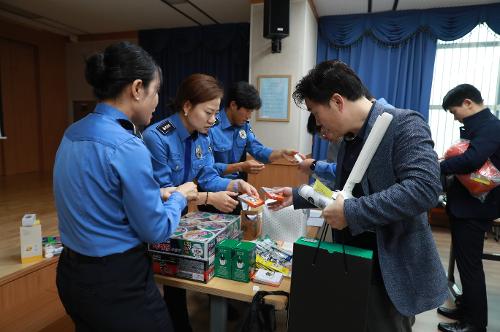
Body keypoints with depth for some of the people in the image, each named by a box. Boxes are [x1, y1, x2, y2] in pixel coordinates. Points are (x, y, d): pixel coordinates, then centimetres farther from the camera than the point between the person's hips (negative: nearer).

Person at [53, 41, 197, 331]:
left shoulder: (73, 134, 1)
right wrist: (179, 197, -2)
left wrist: (157, 194, 10)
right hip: (117, 283, -8)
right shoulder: (126, 147, -26)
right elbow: (156, 231, -18)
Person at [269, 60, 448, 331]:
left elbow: (424, 188, -29)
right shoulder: (349, 139, 8)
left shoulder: (404, 124, -16)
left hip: (391, 271, -7)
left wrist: (351, 212, -28)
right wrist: (297, 197, 11)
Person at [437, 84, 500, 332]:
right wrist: (444, 162, 0)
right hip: (465, 204, 9)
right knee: (465, 262, 18)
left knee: (470, 265, 1)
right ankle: (467, 308, 33)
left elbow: (472, 160, -32)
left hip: (474, 207, -9)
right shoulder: (477, 125, 14)